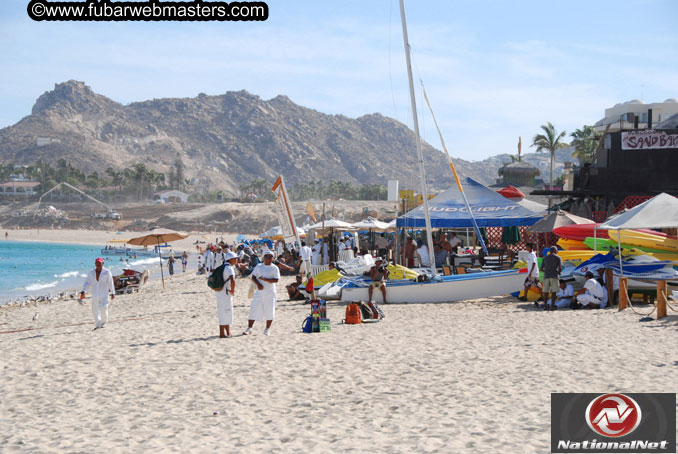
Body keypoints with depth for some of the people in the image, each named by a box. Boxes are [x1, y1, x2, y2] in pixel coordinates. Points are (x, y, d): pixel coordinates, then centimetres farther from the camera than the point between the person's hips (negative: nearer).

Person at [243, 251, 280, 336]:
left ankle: (267, 329, 12)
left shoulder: (274, 268, 0)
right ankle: (249, 328, 0)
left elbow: (276, 280, -10)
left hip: (270, 292, -2)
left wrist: (264, 279, -19)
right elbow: (253, 277, 6)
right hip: (259, 291, 2)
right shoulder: (259, 266, 9)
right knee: (254, 309, -3)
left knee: (269, 311, -1)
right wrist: (258, 284, -12)